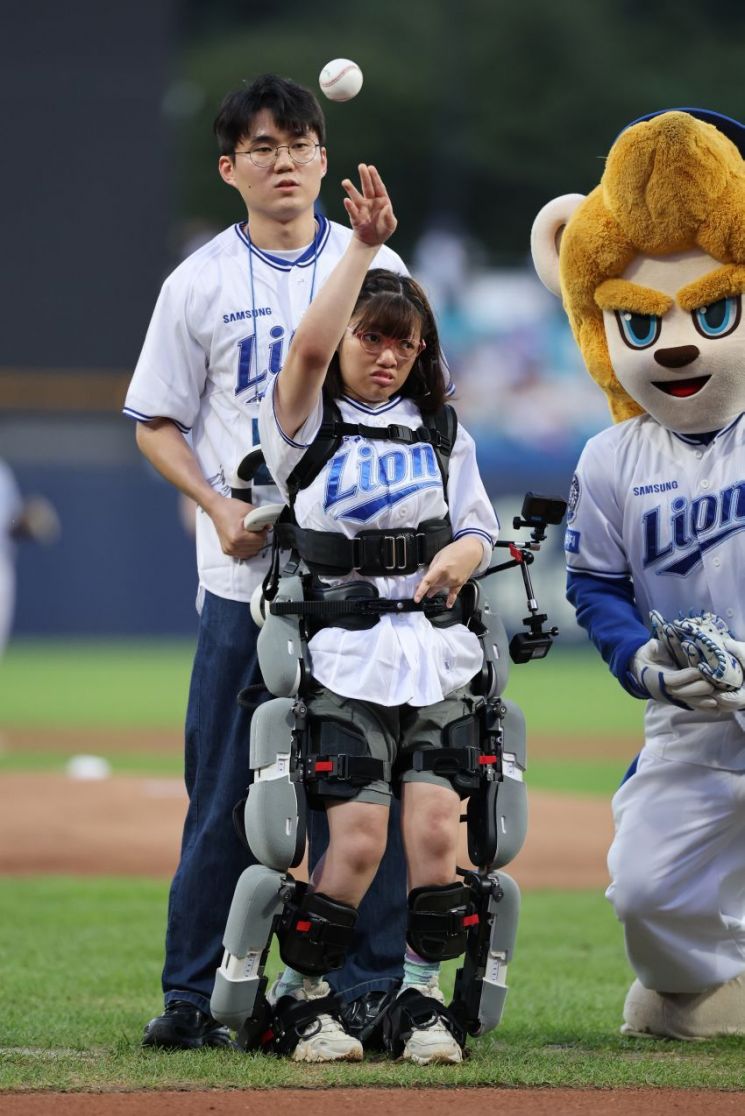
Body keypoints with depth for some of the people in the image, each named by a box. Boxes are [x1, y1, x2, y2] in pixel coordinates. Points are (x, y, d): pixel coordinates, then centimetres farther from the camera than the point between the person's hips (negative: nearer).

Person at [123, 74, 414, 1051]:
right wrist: (220, 506, -8)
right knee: (224, 791, 0)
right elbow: (158, 423, 8)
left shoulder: (375, 268, 7)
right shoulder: (200, 283, 5)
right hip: (243, 572, -1)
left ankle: (371, 993, 5)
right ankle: (194, 996, 5)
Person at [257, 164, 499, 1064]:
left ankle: (418, 996, 5)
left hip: (438, 660, 3)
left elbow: (479, 532, 16)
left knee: (435, 829, -10)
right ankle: (299, 992, 3)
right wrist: (363, 247, -19)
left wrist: (458, 561, -8)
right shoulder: (305, 423, 5)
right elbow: (310, 348, -15)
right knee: (356, 837, -14)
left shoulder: (442, 435, 17)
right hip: (343, 659, -3)